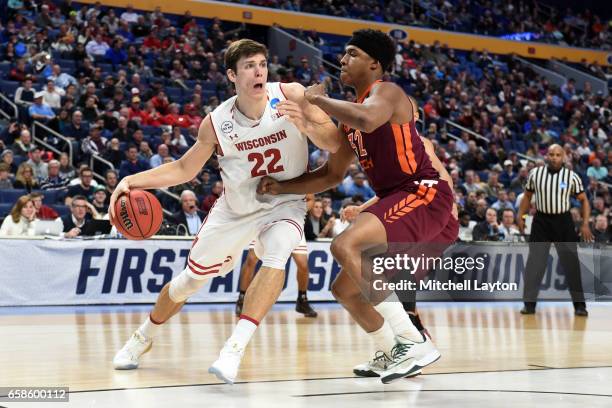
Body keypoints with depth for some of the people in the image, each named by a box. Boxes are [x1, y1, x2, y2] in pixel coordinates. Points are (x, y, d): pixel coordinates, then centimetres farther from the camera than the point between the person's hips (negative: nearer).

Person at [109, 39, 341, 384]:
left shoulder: (291, 97, -19)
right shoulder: (216, 123, -14)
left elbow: (336, 145, -20)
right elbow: (184, 170, -2)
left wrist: (310, 127, -42)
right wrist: (132, 181, -15)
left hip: (285, 204, -2)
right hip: (236, 209, 2)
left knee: (276, 256, -35)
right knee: (191, 279, 12)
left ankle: (236, 348, -34)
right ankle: (143, 338, 38)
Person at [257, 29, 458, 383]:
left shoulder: (387, 92, -8)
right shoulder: (351, 113, 19)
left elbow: (367, 120, -34)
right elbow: (332, 174, 23)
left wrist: (319, 99, -18)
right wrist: (282, 188, 9)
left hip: (424, 194, -10)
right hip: (398, 199, 10)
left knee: (345, 246, -30)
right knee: (345, 290, 13)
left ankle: (413, 341, -28)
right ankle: (393, 354, 31)